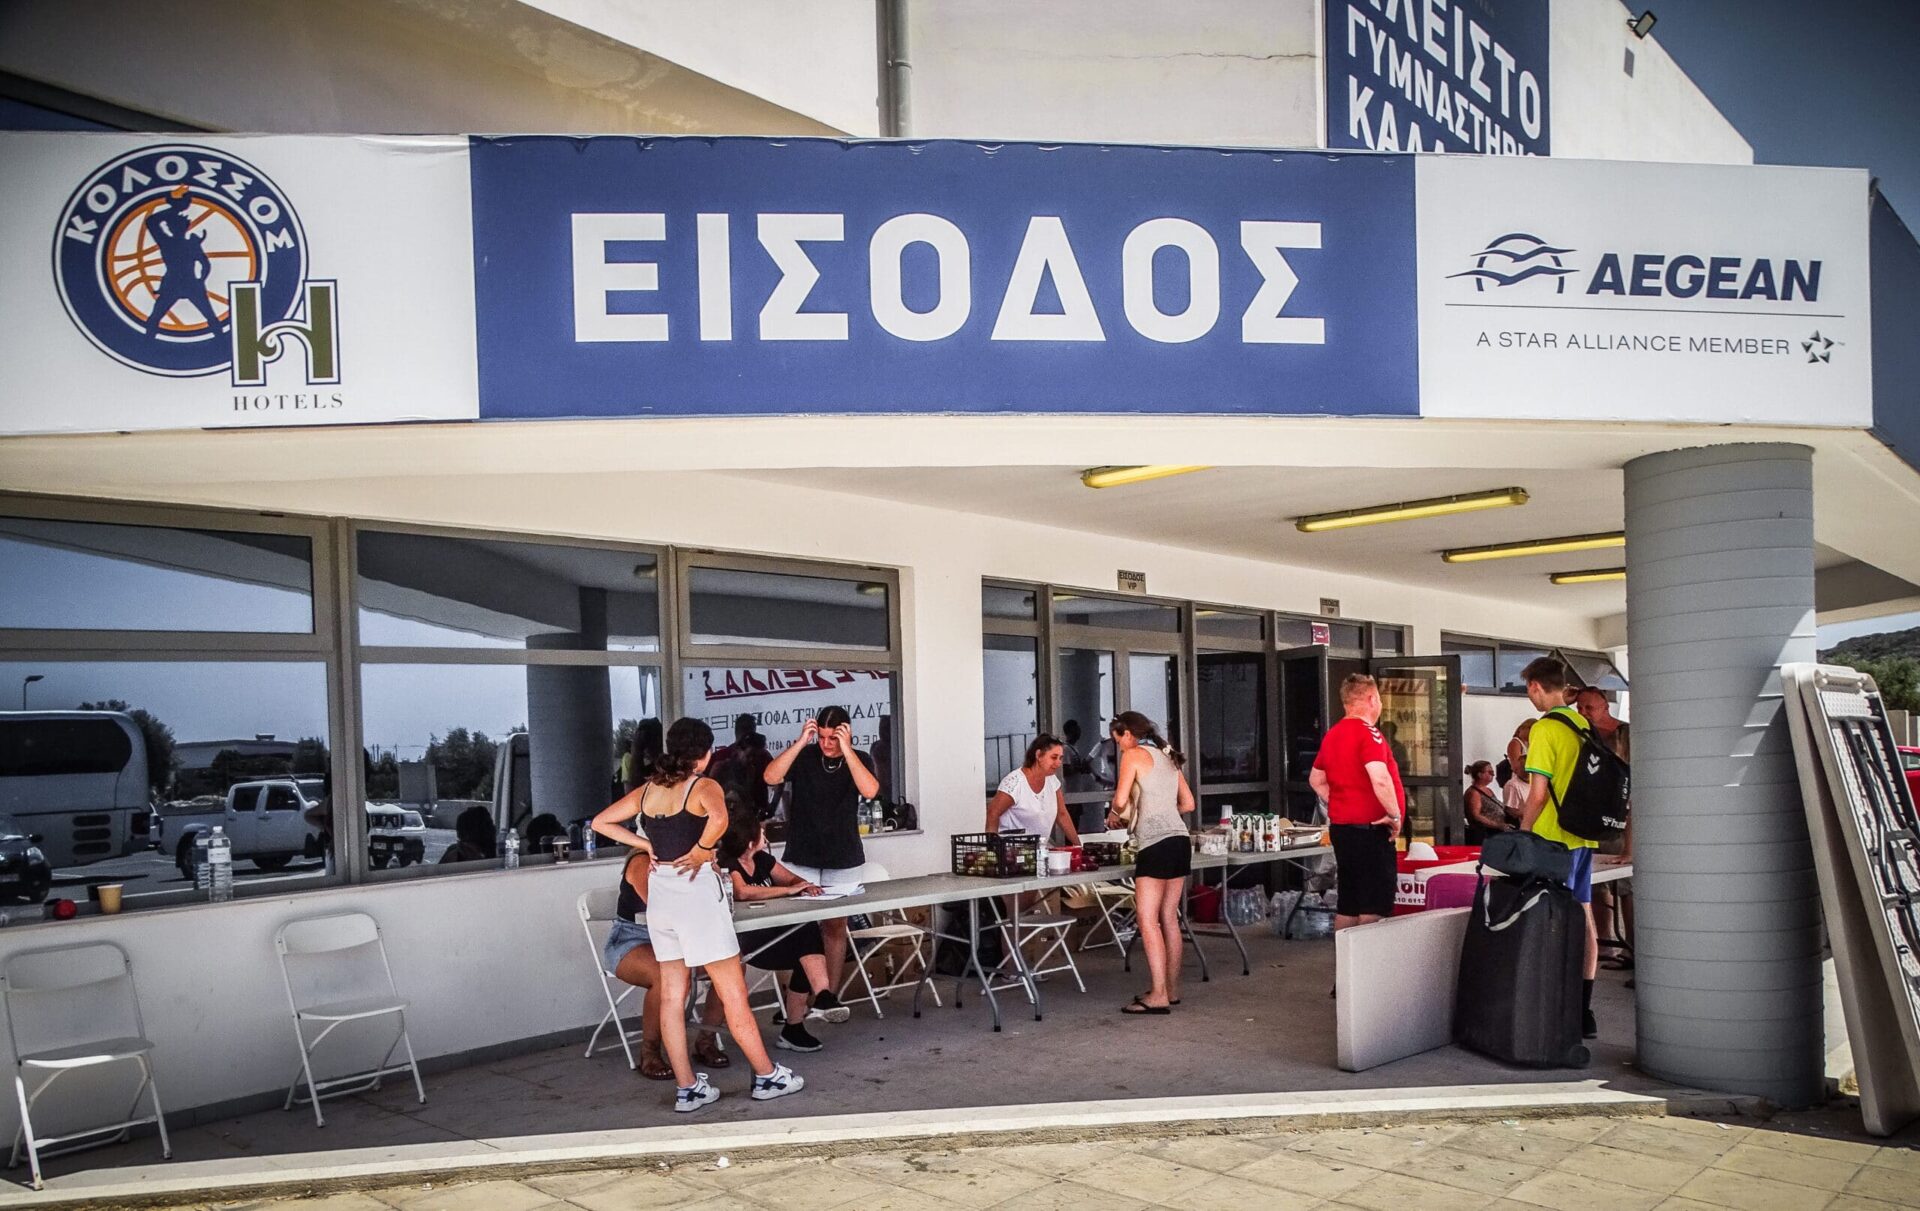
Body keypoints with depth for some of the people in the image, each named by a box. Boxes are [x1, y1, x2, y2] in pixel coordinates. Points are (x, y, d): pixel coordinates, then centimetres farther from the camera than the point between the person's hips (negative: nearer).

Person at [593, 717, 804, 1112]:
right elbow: (718, 819, -31)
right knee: (732, 991, 2)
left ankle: (687, 1088, 13)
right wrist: (702, 851, -15)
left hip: (658, 890, 6)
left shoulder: (647, 790, 9)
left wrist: (645, 844, 9)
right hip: (697, 890, -6)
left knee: (672, 995, 9)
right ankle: (767, 1076, 11)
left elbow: (600, 822, 13)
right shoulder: (704, 786, -9)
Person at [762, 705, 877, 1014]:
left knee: (835, 927, 7)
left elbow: (869, 790, -18)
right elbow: (770, 777, -17)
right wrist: (801, 741, -19)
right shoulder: (803, 757, -1)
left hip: (843, 863, 1)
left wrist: (846, 749, -21)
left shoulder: (857, 759, 1)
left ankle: (830, 994, 15)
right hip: (801, 860, -1)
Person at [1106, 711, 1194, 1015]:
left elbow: (1120, 800, -11)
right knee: (1169, 918, 12)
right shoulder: (1168, 758, 20)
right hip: (1180, 839, 8)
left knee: (1147, 919, -7)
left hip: (1155, 843, -8)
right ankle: (1171, 989, 17)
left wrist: (1115, 815, 9)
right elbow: (1188, 804, 21)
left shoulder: (1133, 755, -2)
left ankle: (1159, 995, -11)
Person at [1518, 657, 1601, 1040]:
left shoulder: (1546, 728, -14)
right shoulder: (1583, 725, 9)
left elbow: (1539, 794, -17)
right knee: (1583, 920, 10)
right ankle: (1584, 1012, 16)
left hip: (1555, 839, -8)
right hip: (1584, 836, 8)